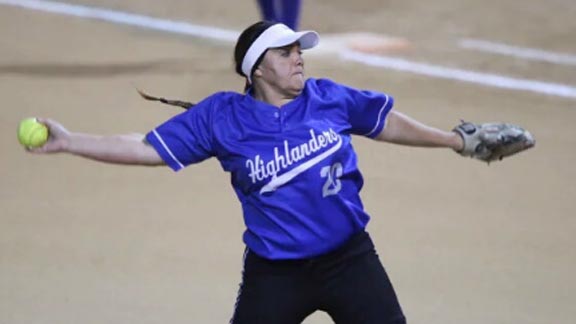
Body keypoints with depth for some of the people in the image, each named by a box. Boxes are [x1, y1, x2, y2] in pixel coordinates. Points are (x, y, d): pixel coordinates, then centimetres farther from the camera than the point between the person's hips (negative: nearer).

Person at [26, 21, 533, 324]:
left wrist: (457, 141, 22)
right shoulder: (221, 117, -7)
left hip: (349, 259, 2)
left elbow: (387, 123, 16)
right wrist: (68, 142, -14)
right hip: (273, 274, -2)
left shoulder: (329, 98, 0)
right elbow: (146, 149, -6)